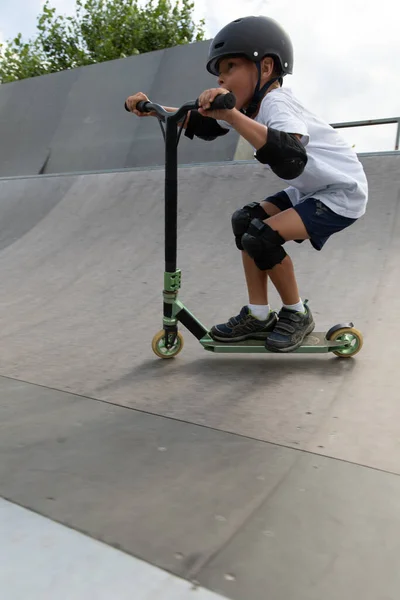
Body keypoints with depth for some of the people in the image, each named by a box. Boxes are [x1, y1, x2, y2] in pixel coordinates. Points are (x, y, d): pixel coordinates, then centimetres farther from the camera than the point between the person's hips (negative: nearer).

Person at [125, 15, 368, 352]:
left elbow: (290, 160, -46)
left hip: (343, 193, -9)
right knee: (245, 221, 3)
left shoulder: (275, 103, -25)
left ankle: (297, 315, -1)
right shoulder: (247, 106, 3)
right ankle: (259, 316, 7)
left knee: (261, 236, -22)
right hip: (311, 191, 10)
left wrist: (231, 115, -53)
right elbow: (202, 125, 12)